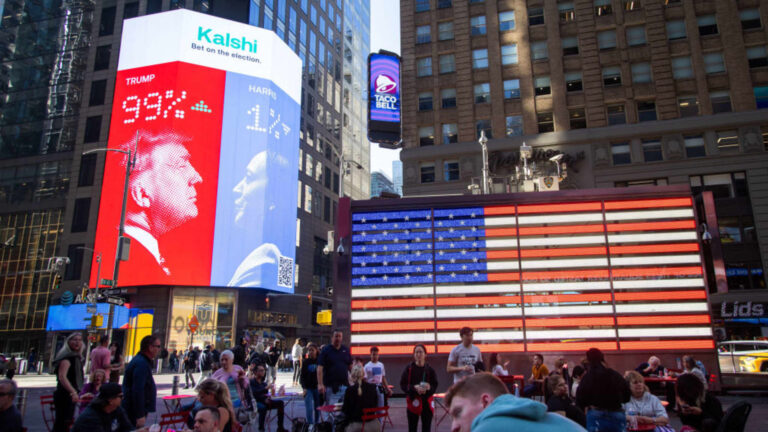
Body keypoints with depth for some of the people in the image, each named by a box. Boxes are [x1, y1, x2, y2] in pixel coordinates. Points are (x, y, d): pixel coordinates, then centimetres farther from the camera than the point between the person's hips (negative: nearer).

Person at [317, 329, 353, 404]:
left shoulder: (346, 350, 11)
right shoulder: (325, 350, -2)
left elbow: (351, 366, 15)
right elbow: (320, 368, -8)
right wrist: (320, 384, -17)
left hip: (344, 385, 4)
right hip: (330, 386, -4)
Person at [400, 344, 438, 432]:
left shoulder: (429, 369, 1)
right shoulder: (409, 369, -3)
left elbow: (435, 385, 2)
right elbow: (403, 384, -5)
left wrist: (429, 387, -20)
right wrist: (414, 388, -20)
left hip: (426, 401, 1)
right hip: (413, 401, -1)